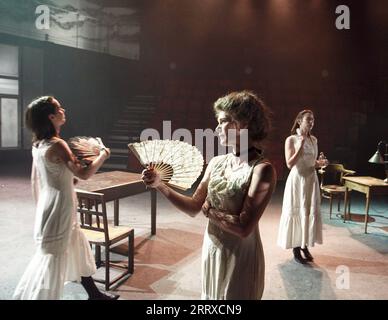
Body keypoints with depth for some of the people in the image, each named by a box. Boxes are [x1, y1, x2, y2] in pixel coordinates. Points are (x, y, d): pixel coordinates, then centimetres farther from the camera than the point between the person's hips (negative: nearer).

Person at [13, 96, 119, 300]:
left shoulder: (38, 145, 5)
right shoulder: (57, 145, -21)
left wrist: (40, 206, 20)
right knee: (51, 257, 3)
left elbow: (34, 181, 11)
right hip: (58, 208, -10)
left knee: (77, 247, 19)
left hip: (50, 206, 10)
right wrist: (103, 155, -8)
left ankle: (94, 294, 34)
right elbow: (83, 174, -23)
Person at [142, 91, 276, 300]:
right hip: (211, 250, 6)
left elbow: (244, 228, -25)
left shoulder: (262, 170, -21)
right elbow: (194, 208, -1)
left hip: (240, 258, -6)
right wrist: (160, 185, -10)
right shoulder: (216, 163, -2)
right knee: (211, 296, 23)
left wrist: (209, 211, -13)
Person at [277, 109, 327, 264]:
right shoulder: (291, 140, -9)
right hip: (297, 180, -5)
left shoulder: (314, 140, 8)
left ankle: (305, 245, 25)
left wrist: (321, 163, -4)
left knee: (311, 212, 9)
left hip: (311, 179, 6)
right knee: (296, 213, 2)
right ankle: (296, 248, 14)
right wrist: (301, 146, -21)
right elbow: (290, 164, -16)